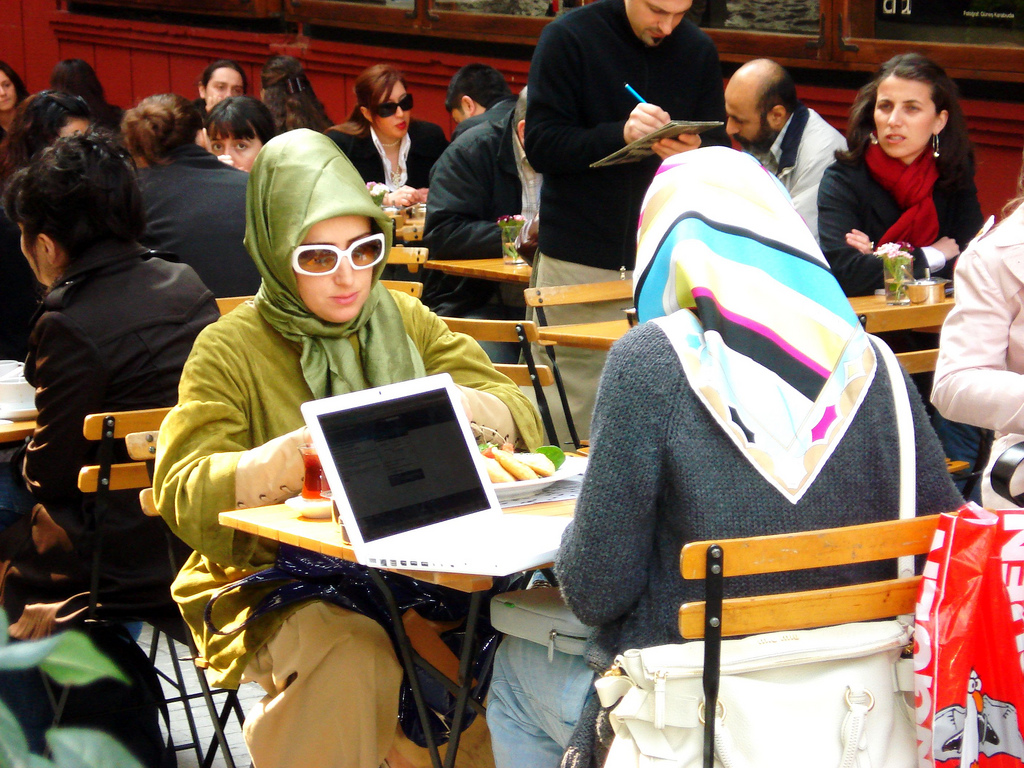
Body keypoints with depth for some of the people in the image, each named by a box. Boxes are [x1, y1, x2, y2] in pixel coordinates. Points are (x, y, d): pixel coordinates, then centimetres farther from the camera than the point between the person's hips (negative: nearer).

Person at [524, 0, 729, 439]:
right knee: (583, 408, -5)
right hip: (580, 261, -2)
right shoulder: (569, 38, -1)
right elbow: (541, 145, -8)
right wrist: (620, 135, -22)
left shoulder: (698, 51, 9)